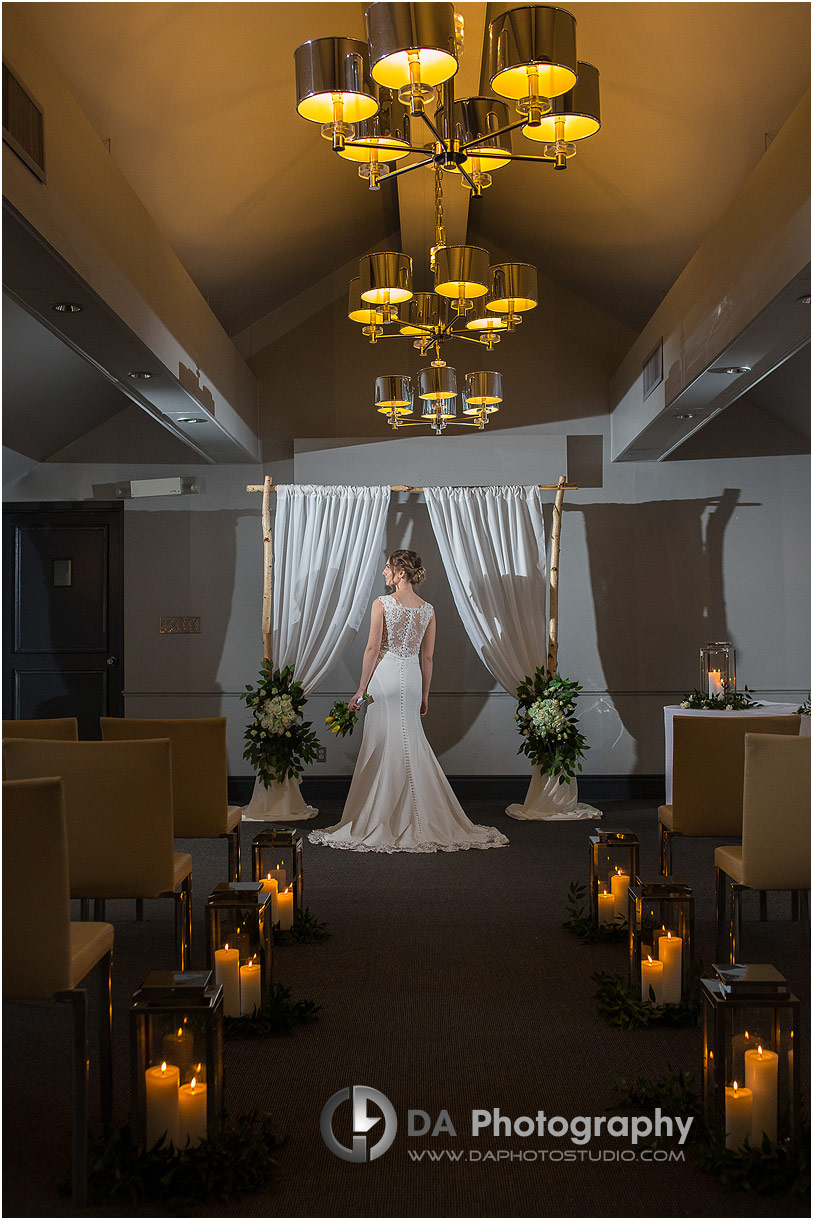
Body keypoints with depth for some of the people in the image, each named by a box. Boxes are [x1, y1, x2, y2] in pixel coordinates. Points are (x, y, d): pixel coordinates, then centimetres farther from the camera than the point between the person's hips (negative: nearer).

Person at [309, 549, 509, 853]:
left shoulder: (382, 604, -9)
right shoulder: (428, 610, 5)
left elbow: (372, 649, -10)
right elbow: (427, 657, 8)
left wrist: (361, 690, -5)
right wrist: (425, 694, 16)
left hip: (385, 677, -4)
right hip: (412, 679, 5)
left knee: (384, 746, 0)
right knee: (412, 744, 11)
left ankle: (386, 821, 3)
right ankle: (421, 820, 12)